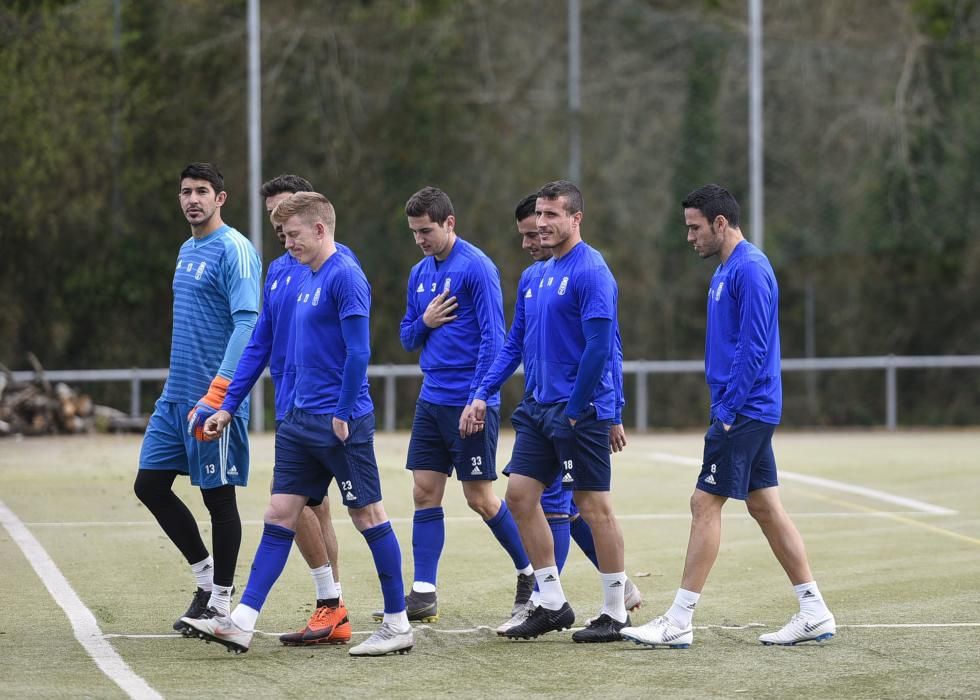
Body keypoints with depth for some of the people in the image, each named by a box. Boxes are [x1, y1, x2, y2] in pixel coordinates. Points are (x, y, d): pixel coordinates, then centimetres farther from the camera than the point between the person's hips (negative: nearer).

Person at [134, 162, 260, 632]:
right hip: (176, 395, 9)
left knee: (218, 497, 0)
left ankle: (220, 601, 10)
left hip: (213, 398, -9)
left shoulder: (234, 250, -12)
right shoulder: (187, 250, 16)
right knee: (150, 484, 7)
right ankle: (205, 571, 21)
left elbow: (247, 323, -20)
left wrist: (216, 394, -25)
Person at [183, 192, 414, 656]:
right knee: (280, 514, 5)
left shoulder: (345, 277, -14)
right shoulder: (308, 280, 15)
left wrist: (343, 414, -18)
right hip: (302, 421, 9)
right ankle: (242, 622, 2)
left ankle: (398, 626, 8)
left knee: (368, 515, -1)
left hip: (340, 424, -9)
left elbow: (358, 353, -18)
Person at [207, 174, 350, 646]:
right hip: (290, 407, 8)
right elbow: (259, 345, 18)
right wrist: (228, 404, 13)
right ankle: (334, 617, 11)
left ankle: (330, 603, -6)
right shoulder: (277, 271, 16)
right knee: (314, 505, 8)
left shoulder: (335, 261, -9)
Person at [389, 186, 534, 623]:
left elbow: (493, 337, -15)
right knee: (425, 492, 2)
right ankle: (423, 595, 4)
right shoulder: (420, 274, 12)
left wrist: (478, 399, -18)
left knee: (480, 497, -2)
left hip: (470, 403, -7)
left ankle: (532, 574, 15)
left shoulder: (476, 267, -11)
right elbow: (407, 338, 19)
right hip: (431, 401, 7)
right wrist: (424, 323, -4)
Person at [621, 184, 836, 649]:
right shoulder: (727, 269, 16)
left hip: (742, 413, -10)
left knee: (705, 504, -8)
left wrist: (728, 410, -19)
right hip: (747, 413, 10)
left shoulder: (749, 270, -16)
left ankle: (679, 622, -7)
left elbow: (754, 347, -21)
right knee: (765, 506, 10)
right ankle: (814, 614, 11)